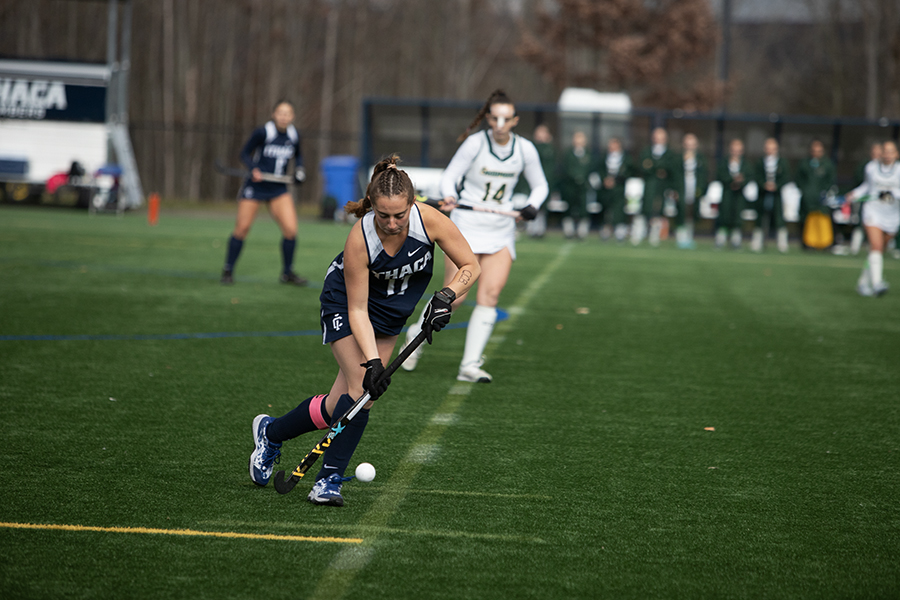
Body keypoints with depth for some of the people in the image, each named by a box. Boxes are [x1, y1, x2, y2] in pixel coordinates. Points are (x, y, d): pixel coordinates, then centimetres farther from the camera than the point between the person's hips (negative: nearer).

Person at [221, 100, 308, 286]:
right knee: (242, 228, 1)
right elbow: (245, 154, -5)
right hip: (255, 186, -3)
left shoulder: (294, 135, 0)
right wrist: (253, 168, -22)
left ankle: (287, 273, 10)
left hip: (278, 189, 3)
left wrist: (299, 169, 1)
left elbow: (297, 155, 19)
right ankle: (228, 270, 19)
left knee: (290, 230, -8)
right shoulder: (262, 133, -15)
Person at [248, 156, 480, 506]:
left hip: (392, 313, 4)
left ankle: (271, 432, 20)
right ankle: (330, 479, -9)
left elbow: (471, 266, -14)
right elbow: (357, 310, -28)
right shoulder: (359, 239, -33)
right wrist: (371, 362, -36)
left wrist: (445, 297, -31)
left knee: (347, 402, -1)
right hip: (344, 303, -4)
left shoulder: (429, 220, -27)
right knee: (362, 388, -22)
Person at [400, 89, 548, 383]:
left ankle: (470, 365, -8)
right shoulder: (475, 143, -12)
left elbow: (540, 185, 13)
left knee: (490, 295, -11)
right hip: (466, 226, -3)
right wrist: (450, 196, -28)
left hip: (501, 230, 3)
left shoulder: (525, 149, -1)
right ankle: (418, 333, 22)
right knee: (454, 298, -7)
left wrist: (532, 205, -7)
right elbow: (449, 177, -7)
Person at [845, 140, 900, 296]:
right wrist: (855, 194, 13)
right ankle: (877, 283, -30)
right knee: (876, 246, -20)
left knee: (880, 251, 10)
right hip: (872, 211, -1)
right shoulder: (871, 167, 3)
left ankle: (863, 282, 27)